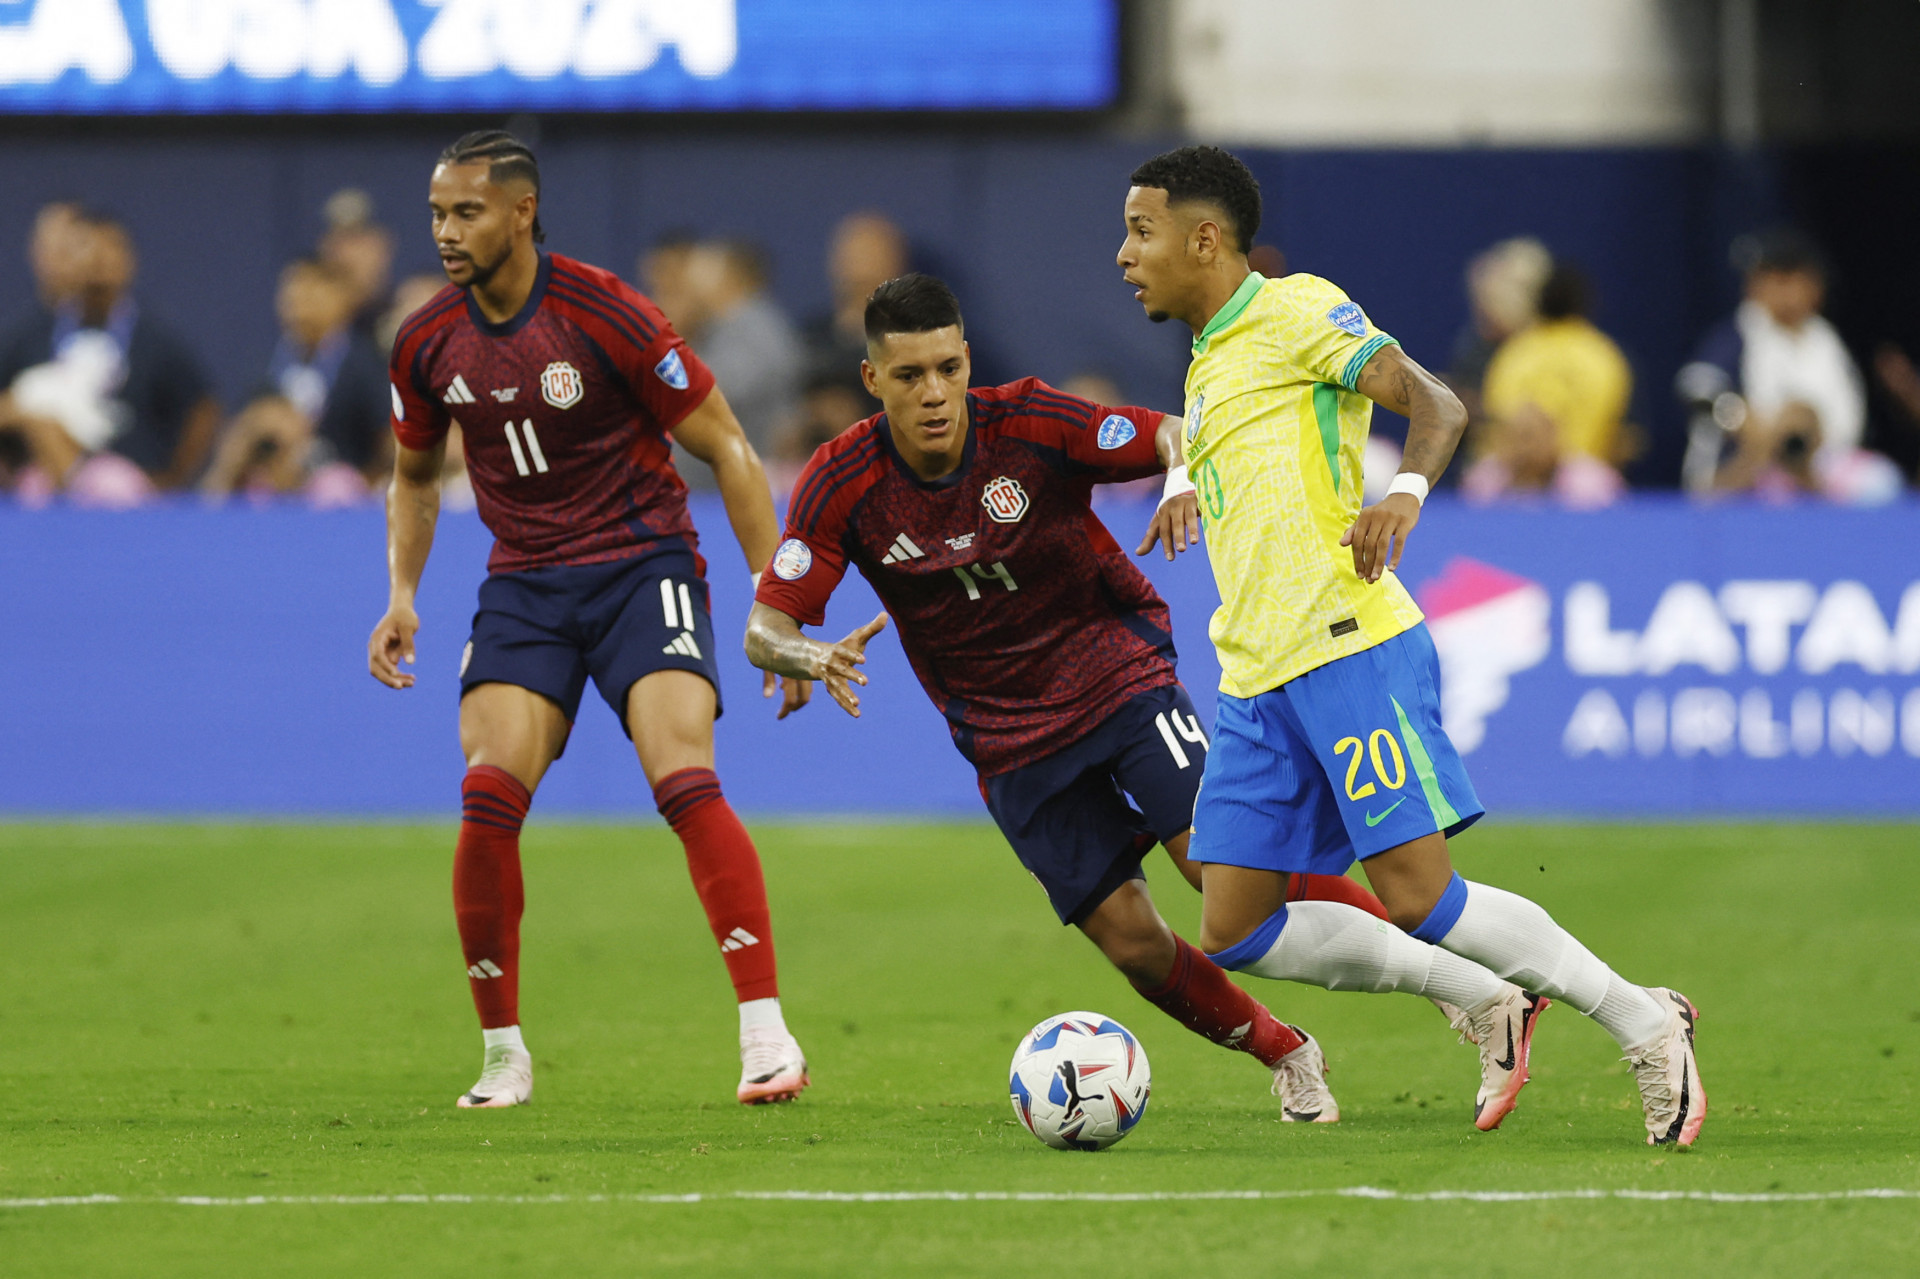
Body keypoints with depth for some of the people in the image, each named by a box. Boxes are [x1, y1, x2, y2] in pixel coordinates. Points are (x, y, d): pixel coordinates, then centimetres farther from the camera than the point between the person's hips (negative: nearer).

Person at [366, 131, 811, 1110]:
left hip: (641, 566, -4)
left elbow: (726, 448, -8)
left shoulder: (604, 315, -15)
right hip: (523, 583, 4)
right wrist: (402, 596, 5)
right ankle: (503, 1055, -1)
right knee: (489, 798, -16)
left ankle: (765, 1032, -20)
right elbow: (415, 478, 20)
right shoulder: (427, 345, 0)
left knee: (686, 783, -23)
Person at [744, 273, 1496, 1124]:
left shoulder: (1026, 423, -15)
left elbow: (1171, 437, -12)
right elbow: (765, 630, -10)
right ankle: (1286, 1057, 18)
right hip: (1011, 746, 2)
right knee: (1131, 942, -5)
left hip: (1118, 673, -2)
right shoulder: (844, 485, -11)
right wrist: (812, 657, -33)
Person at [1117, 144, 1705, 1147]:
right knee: (1236, 932, -1)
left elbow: (1434, 403, -14)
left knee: (1418, 900, -15)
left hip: (1349, 648, -9)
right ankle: (1487, 1002, 10)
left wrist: (1407, 489, -31)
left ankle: (1644, 1025, -1)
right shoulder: (1210, 364, 23)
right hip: (1257, 680, 9)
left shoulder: (1293, 312, -3)